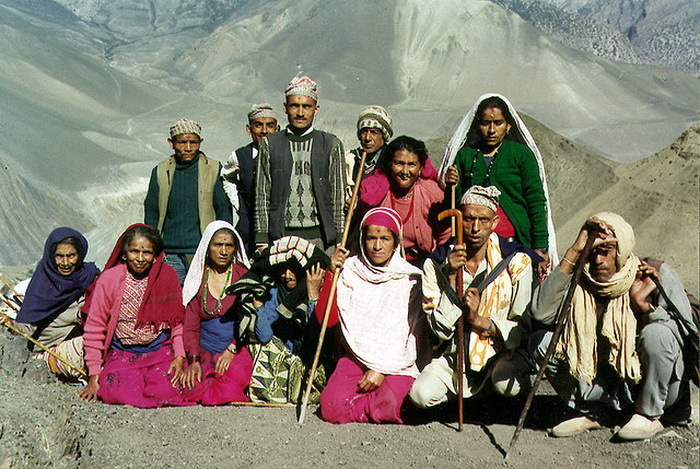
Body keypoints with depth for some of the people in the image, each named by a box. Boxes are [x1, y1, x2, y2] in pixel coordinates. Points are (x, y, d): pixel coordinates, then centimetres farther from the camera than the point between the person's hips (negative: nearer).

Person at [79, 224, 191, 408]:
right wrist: (94, 376, -4)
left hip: (160, 350, 1)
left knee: (166, 390, -24)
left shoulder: (167, 276, -2)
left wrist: (180, 357, -10)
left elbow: (178, 322, 5)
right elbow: (94, 328, -1)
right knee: (115, 393, -27)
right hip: (121, 353, 0)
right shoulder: (109, 279, -6)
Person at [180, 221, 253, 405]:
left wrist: (232, 349, -17)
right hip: (204, 350, 1)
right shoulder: (196, 279, 9)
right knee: (193, 386, -25)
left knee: (235, 374, -32)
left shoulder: (243, 276, 5)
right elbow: (190, 326, 3)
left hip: (238, 347, -1)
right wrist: (193, 360, -14)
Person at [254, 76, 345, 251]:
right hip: (280, 236, 0)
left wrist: (340, 242, 0)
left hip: (318, 237, 0)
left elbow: (339, 196, 6)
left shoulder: (331, 145, 7)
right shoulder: (269, 144, 9)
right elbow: (262, 194, 8)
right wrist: (261, 239, 2)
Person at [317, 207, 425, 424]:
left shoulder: (411, 278, -1)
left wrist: (382, 369, -12)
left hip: (396, 364, -1)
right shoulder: (350, 271, 3)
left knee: (388, 405, -29)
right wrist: (332, 274, -13)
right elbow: (326, 319, -5)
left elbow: (411, 336, -4)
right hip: (356, 357, 2)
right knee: (332, 407, -21)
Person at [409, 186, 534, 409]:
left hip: (502, 352, -1)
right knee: (421, 394, -24)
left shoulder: (516, 262, -8)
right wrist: (452, 278, -21)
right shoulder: (436, 264, -5)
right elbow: (441, 330, -12)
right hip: (456, 356, 1)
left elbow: (522, 329, -6)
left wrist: (480, 321, -21)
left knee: (506, 385, -33)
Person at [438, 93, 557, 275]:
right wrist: (452, 187, -9)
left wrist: (540, 247, -5)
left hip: (515, 242, -1)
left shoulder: (522, 154, 6)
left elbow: (536, 202, 2)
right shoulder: (464, 155, 11)